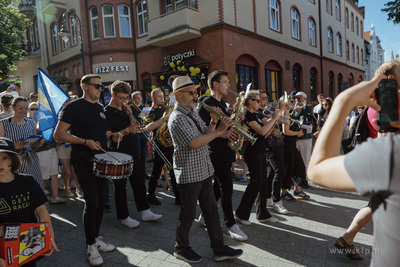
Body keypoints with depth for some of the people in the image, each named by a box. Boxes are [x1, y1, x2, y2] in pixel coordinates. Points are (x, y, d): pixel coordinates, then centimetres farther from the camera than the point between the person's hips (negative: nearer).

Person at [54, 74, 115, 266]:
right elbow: (58, 135, -12)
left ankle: (96, 238, 28)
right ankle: (91, 246, 10)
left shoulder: (100, 108, 14)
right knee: (92, 202, -7)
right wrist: (85, 141, -21)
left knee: (100, 201, 12)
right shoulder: (73, 107, -8)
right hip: (83, 162, -7)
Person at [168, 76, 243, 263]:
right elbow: (195, 143, -27)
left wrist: (213, 122, -3)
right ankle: (181, 248, 28)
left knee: (211, 210, 13)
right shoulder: (177, 118, -17)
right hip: (189, 174, -9)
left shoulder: (193, 113, 13)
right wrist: (218, 131, -19)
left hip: (204, 171, 9)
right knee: (188, 214, 7)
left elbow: (204, 136, 12)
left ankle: (219, 249, 25)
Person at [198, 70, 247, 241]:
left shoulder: (222, 103, 17)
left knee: (219, 185, 15)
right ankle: (230, 224, 9)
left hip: (226, 149, 9)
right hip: (216, 151, -9)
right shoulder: (207, 103, -11)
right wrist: (221, 133, -24)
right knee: (227, 187, -4)